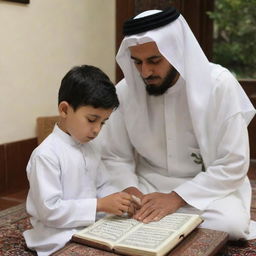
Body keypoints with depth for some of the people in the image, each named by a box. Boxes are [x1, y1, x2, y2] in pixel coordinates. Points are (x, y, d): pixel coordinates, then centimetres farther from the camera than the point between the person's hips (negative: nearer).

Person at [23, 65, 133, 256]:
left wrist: (119, 200, -6)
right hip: (61, 238, -8)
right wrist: (100, 205, -25)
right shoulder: (46, 154, -17)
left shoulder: (91, 148, 9)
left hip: (91, 227, 8)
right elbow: (50, 209, -21)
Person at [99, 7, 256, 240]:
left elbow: (233, 165, -17)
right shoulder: (125, 90, -9)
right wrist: (130, 190, -21)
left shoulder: (219, 85, -18)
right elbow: (115, 156, 0)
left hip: (208, 187, -2)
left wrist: (177, 197, -26)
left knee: (228, 225, -32)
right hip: (147, 185, 3)